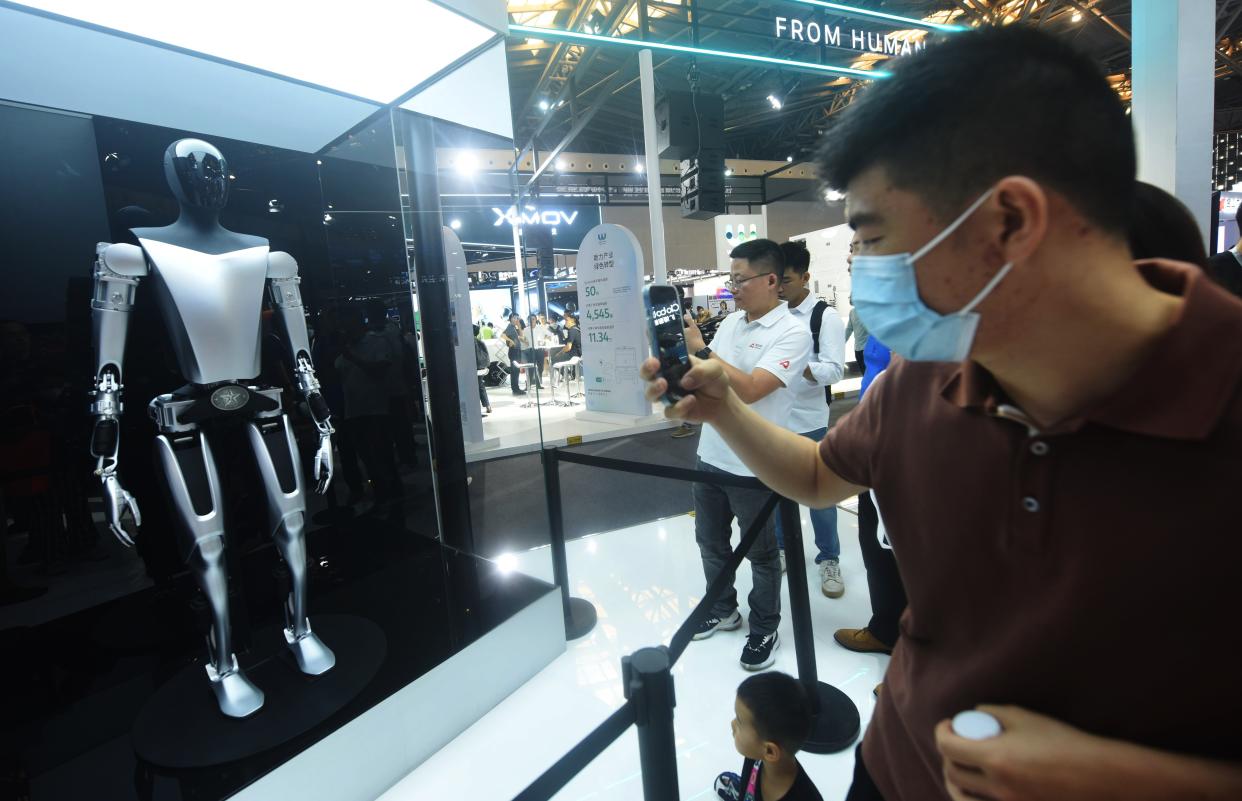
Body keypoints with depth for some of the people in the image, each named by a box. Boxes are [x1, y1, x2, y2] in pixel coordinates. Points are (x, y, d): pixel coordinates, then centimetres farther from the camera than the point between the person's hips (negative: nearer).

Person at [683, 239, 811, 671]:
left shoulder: (792, 333, -16)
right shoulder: (730, 322, 5)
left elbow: (750, 389, -28)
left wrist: (700, 350, -26)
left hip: (753, 466, -7)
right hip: (710, 456, 7)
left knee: (761, 554, 12)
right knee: (710, 541, 21)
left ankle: (764, 630, 32)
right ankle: (722, 609, 42)